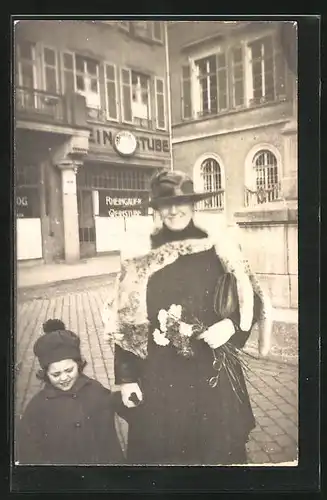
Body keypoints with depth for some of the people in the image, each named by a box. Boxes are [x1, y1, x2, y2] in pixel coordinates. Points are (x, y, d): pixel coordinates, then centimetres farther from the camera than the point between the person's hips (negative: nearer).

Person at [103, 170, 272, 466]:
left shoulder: (219, 250, -3)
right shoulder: (140, 260, -3)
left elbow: (253, 302, 3)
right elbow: (126, 323, 0)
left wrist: (231, 325, -16)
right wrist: (126, 377, -2)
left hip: (213, 372, 0)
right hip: (158, 375, 0)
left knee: (217, 447, 13)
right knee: (159, 449, 13)